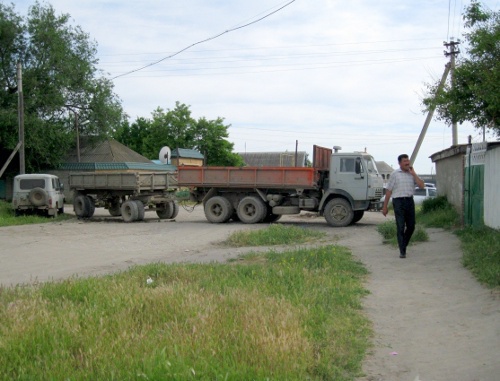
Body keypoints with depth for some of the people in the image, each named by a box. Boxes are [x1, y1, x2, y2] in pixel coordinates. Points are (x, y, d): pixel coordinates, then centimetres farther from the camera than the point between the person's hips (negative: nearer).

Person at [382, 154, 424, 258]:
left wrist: (413, 174, -6)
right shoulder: (395, 174, 1)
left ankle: (403, 245, 31)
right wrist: (385, 207, -3)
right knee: (400, 227, -6)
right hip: (399, 201, -4)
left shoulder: (412, 174, 11)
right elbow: (388, 190, 1)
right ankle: (402, 251, -2)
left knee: (411, 226, 9)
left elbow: (421, 185, -2)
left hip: (409, 200, 4)